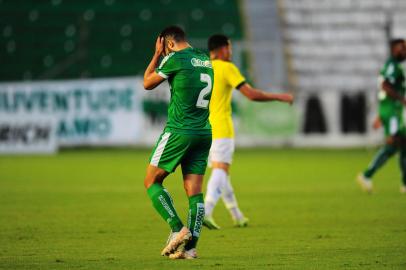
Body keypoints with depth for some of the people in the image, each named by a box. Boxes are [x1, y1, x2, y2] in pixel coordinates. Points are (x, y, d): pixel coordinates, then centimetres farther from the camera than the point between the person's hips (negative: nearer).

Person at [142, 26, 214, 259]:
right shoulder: (206, 61, 12)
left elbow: (148, 83, 3)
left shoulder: (175, 58, -9)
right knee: (195, 191, 5)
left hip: (179, 132, -7)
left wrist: (157, 55, 14)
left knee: (152, 181, 5)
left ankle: (178, 229, -9)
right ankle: (190, 246, -1)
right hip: (204, 133, 7)